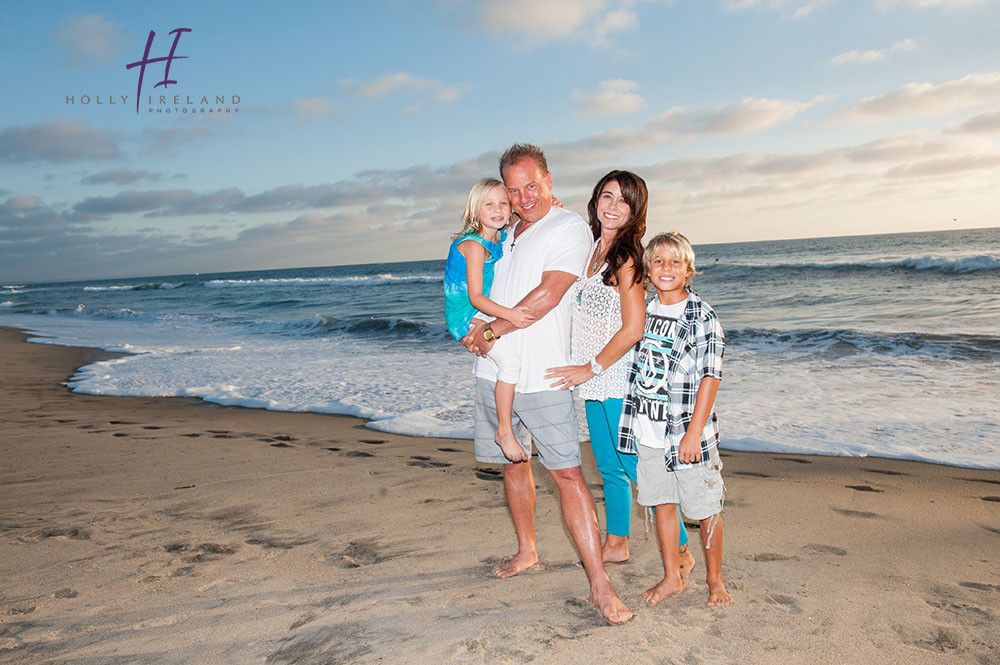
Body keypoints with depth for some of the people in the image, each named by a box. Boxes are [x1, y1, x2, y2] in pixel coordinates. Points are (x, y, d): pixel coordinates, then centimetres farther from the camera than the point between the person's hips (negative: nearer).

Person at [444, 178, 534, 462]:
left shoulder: (501, 237, 5)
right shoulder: (474, 245, -20)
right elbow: (475, 297, -25)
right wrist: (508, 314, -39)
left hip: (484, 312, 10)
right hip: (466, 316, -10)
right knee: (510, 358, -28)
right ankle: (504, 431, -18)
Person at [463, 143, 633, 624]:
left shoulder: (570, 228, -5)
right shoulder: (506, 233, 16)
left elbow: (547, 295, -16)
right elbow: (478, 289, 28)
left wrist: (492, 331, -11)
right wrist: (474, 325, 8)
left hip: (542, 377, -7)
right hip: (494, 372, 7)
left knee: (567, 473, -8)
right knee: (513, 464, 17)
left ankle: (599, 583, -2)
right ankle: (526, 552, 34)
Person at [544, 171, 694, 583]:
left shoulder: (626, 255, -14)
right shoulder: (592, 248, 11)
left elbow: (633, 329, -19)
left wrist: (591, 368, -14)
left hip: (620, 378, -9)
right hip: (596, 381, 9)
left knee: (638, 467, -3)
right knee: (610, 467, 18)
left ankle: (681, 552, 11)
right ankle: (616, 545, 33)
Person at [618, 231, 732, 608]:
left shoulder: (702, 317, -10)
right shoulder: (644, 311, 7)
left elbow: (710, 376, -14)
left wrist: (694, 432, -18)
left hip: (687, 433, -5)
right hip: (648, 431, 5)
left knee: (705, 509, 6)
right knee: (662, 503, 14)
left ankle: (714, 579, 26)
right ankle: (671, 578, 28)